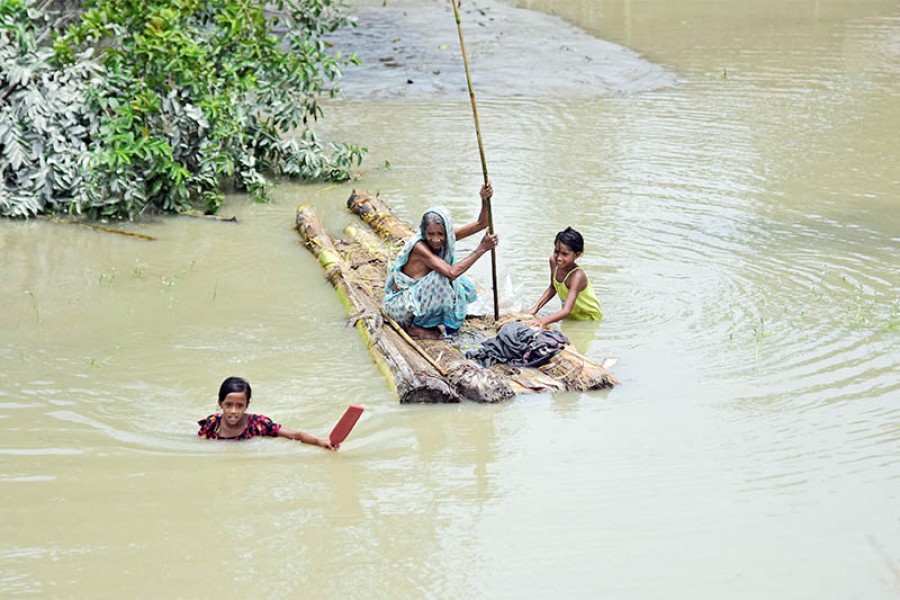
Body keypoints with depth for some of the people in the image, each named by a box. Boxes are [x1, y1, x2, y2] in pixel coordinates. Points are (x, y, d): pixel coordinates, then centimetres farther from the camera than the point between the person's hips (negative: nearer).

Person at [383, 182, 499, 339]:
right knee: (439, 278, -29)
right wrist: (481, 249, -34)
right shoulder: (419, 247, -29)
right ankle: (414, 327, -14)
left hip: (416, 299, 8)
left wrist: (485, 201, -24)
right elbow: (451, 272, -38)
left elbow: (480, 224, -5)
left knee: (464, 285, -7)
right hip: (397, 305, -8)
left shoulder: (447, 238, -6)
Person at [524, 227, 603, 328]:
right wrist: (535, 308, -2)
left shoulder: (577, 275, -34)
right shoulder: (553, 261, -14)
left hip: (589, 318, -5)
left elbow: (567, 310, -42)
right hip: (571, 316, 5)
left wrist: (542, 321, -54)